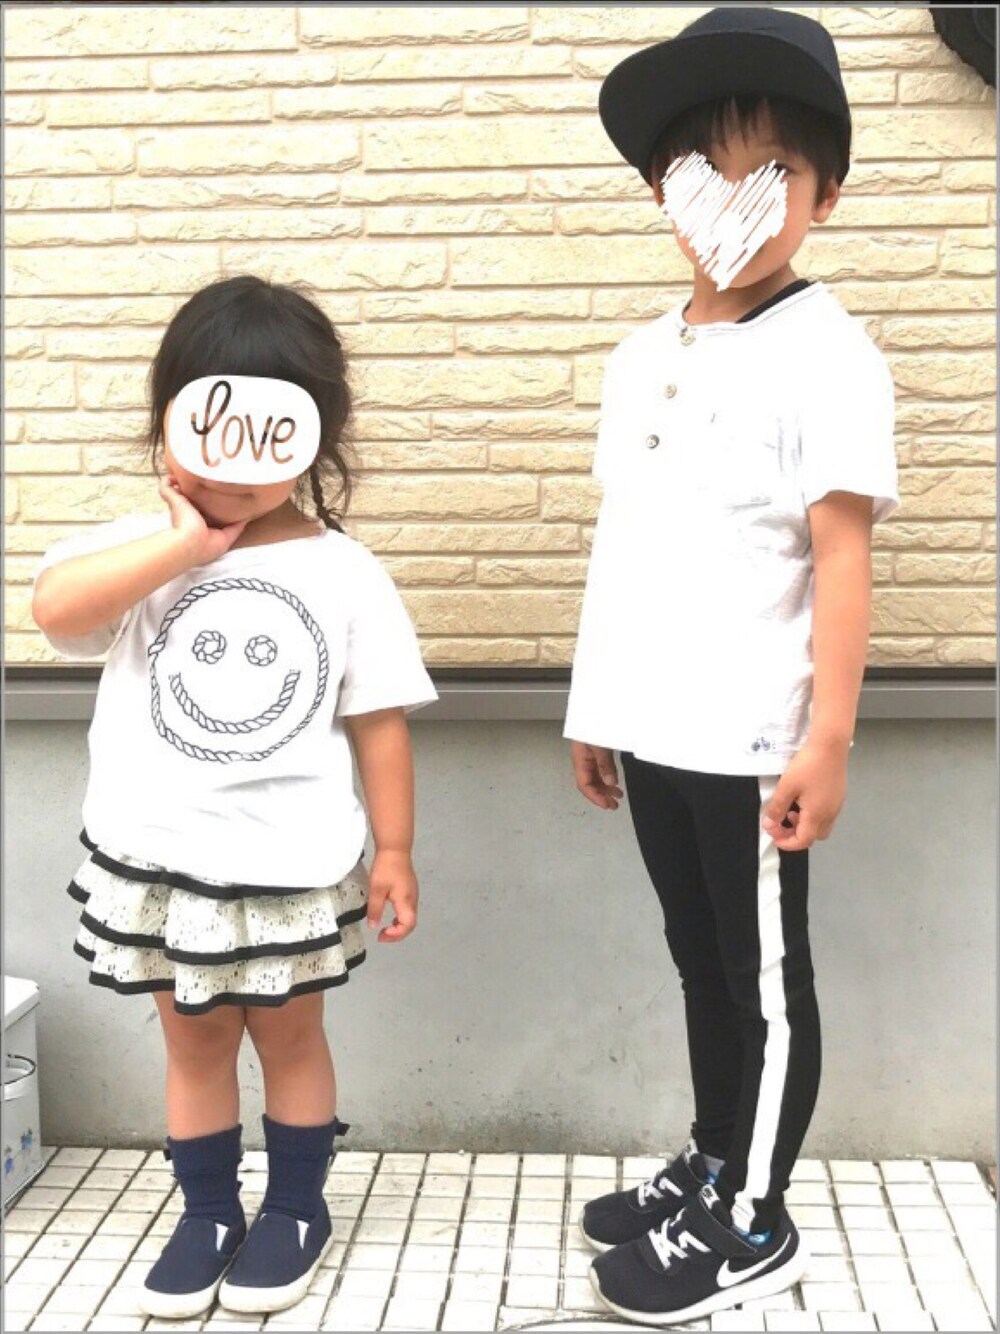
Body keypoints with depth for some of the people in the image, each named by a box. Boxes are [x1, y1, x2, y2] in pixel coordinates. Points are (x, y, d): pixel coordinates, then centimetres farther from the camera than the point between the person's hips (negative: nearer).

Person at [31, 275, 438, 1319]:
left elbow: (378, 719, -3)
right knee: (193, 1042, 17)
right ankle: (207, 1212, 36)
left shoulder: (343, 574, -7)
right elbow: (55, 609, -25)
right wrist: (187, 544, -26)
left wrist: (393, 850, -2)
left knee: (289, 1036, 17)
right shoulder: (141, 548, -5)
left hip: (293, 867, -1)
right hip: (160, 862, 1)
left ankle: (296, 1206, 37)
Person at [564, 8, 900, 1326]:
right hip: (653, 724, 7)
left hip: (751, 734, -7)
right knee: (701, 960, 19)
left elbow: (843, 554, -14)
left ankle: (753, 1224, 22)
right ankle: (713, 1167, 36)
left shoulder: (825, 352, -9)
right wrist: (595, 701, 15)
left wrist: (829, 736, -18)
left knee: (766, 976, 7)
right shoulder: (640, 357, 11)